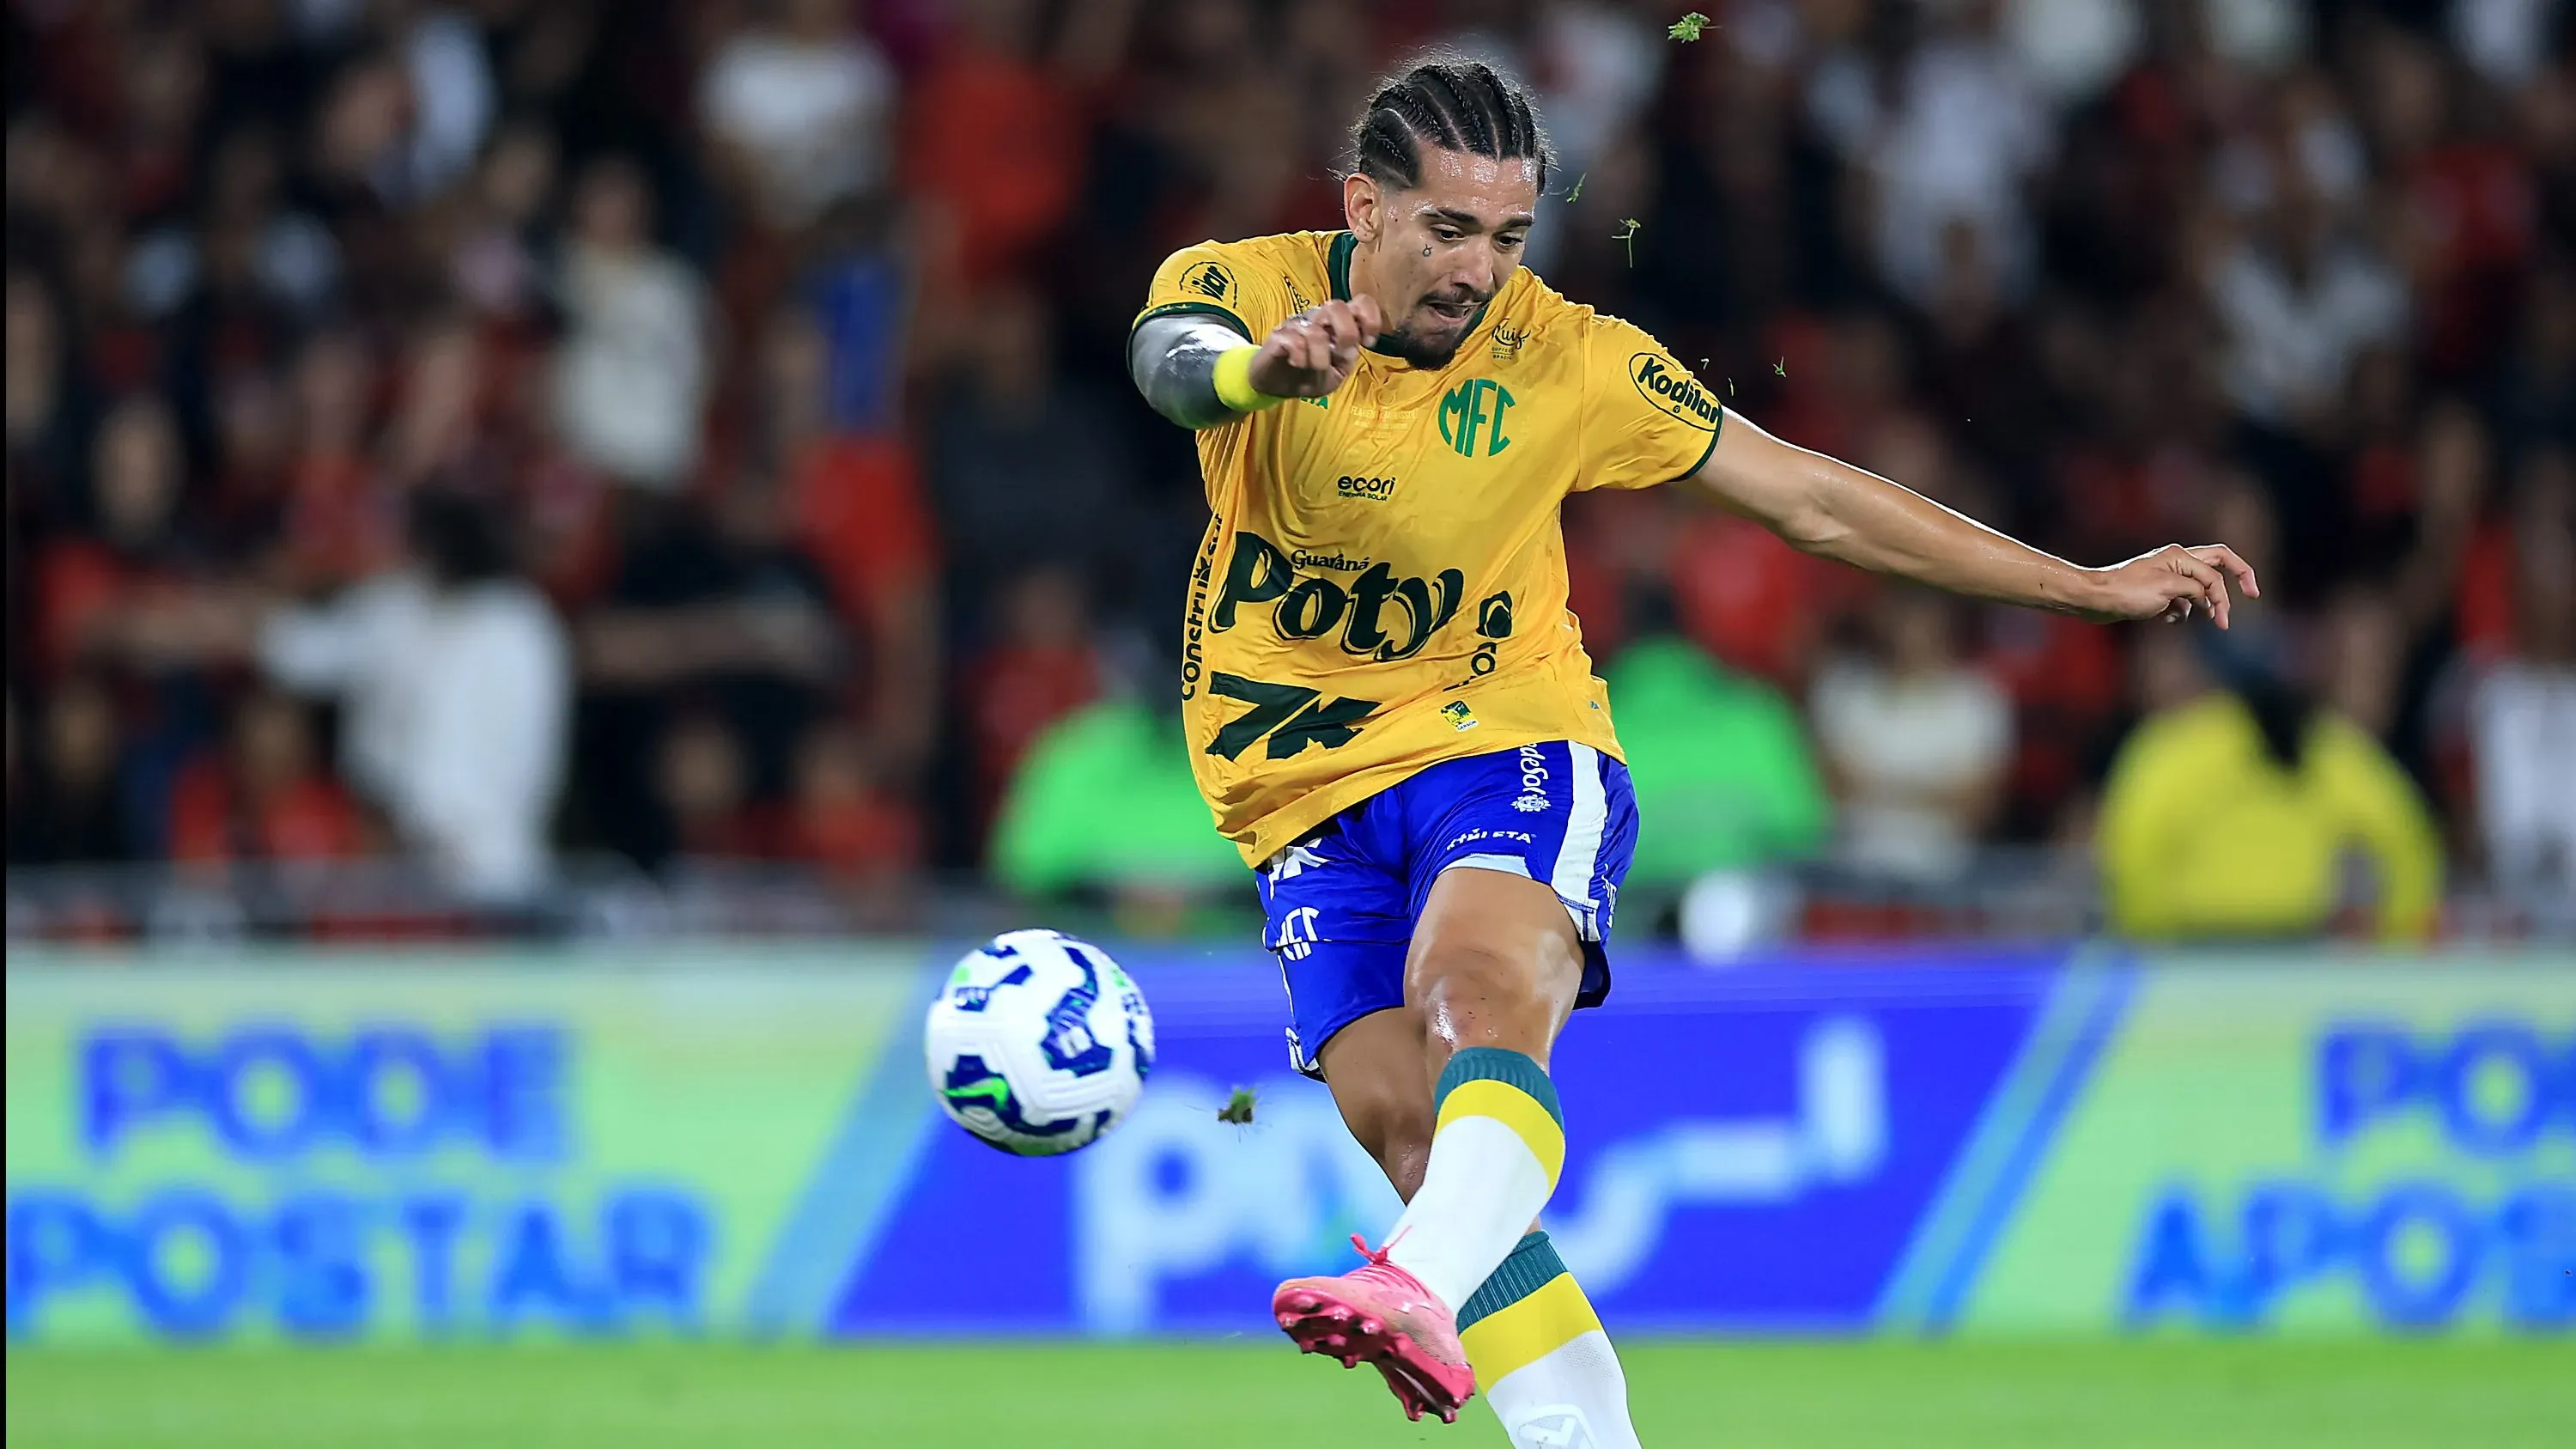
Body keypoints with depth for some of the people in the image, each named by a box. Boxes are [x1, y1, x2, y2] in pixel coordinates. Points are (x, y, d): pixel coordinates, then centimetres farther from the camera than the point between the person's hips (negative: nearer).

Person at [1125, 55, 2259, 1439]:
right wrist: (1267, 367, -57)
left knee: (1484, 987, -33)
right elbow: (1173, 362, -31)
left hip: (1508, 754, -2)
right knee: (1408, 1131, -13)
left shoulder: (1564, 358, -4)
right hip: (1309, 802, 2)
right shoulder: (1244, 286, -6)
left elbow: (1812, 498, 2)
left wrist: (2088, 586, 0)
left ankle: (1426, 1300, -58)